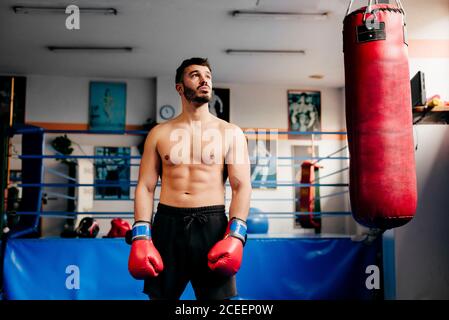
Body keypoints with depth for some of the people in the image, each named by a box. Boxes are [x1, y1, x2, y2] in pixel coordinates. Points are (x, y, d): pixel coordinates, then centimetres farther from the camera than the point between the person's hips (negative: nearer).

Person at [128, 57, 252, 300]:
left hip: (212, 224, -1)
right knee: (159, 295, 8)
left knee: (219, 295, 2)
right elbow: (145, 186, 6)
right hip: (167, 224, 1)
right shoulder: (159, 133, 10)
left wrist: (235, 236, -13)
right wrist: (141, 237, -6)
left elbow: (242, 186, 0)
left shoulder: (231, 133, 6)